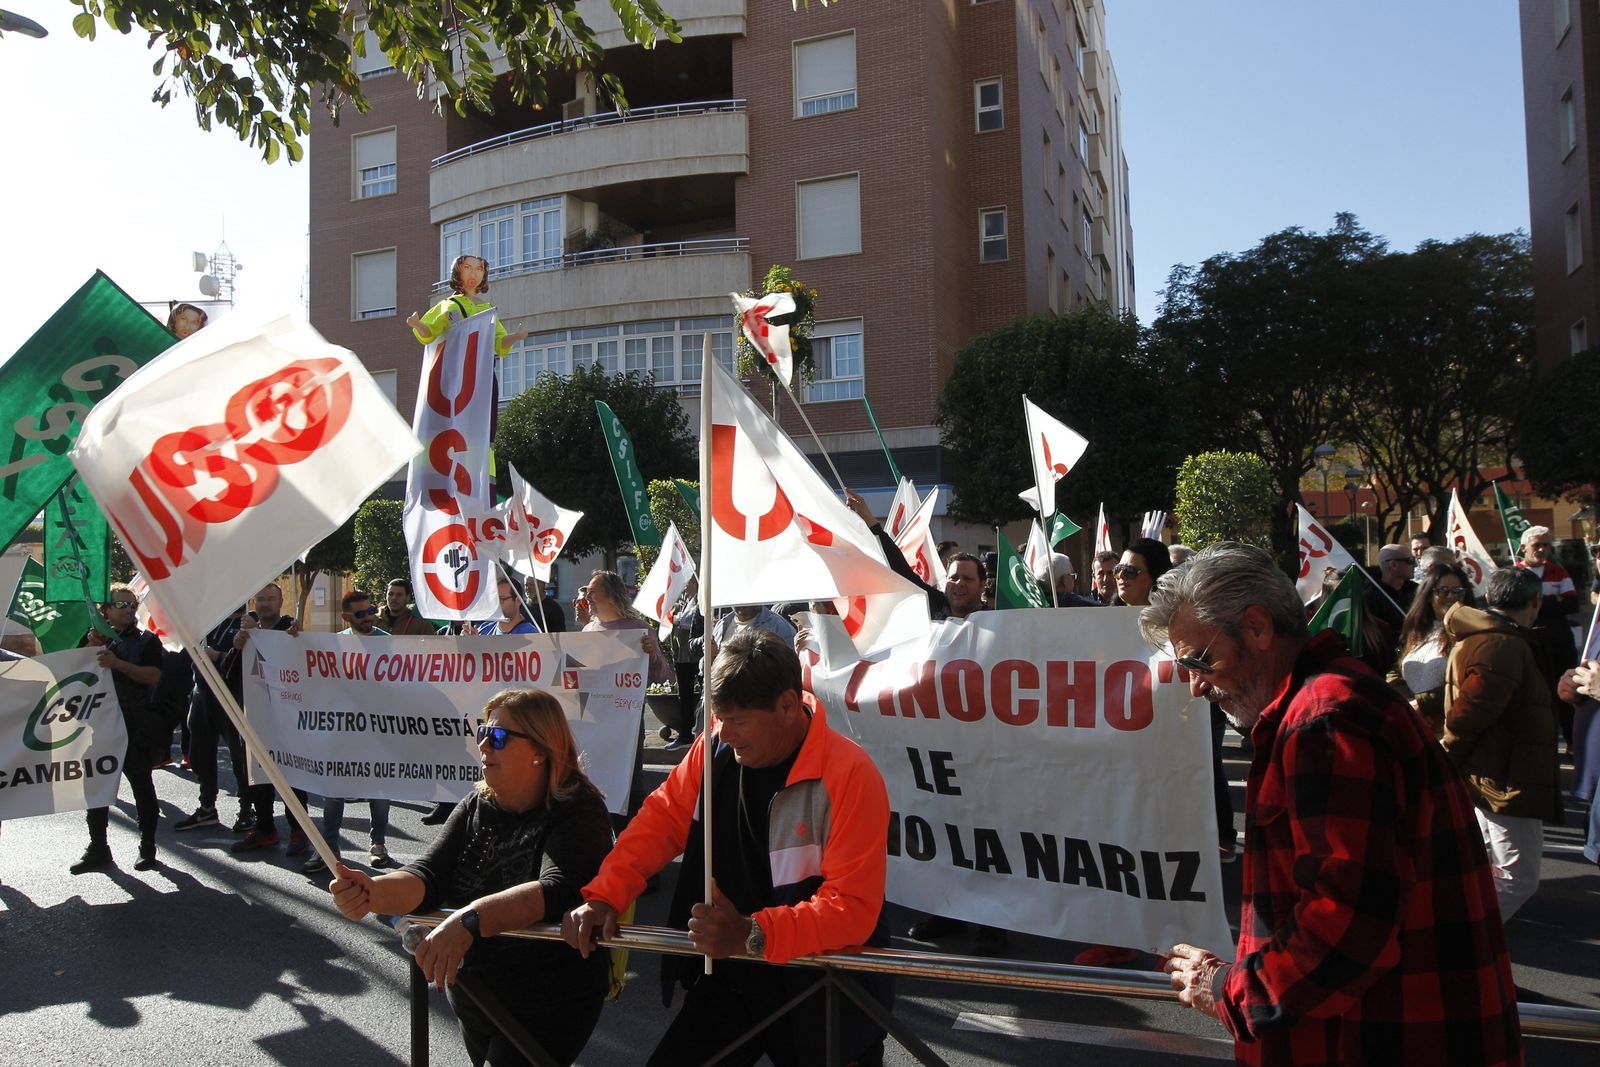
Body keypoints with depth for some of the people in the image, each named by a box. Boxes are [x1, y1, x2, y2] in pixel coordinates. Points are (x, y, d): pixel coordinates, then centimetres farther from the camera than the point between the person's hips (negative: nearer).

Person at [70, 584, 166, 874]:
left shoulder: (147, 640, 2)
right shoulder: (95, 638, 13)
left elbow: (154, 676, -12)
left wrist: (119, 664, -24)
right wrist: (91, 649, -6)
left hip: (135, 724, -4)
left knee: (141, 783, 3)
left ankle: (147, 849, 11)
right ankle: (98, 850, 14)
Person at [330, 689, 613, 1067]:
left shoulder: (577, 810, -19)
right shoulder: (477, 807, 1)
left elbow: (558, 891, -34)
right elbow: (429, 876, -10)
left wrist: (470, 920, -48)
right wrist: (374, 891, -31)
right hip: (472, 1002, 7)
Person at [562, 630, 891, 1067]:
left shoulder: (849, 774, -24)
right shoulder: (716, 746, -6)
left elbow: (853, 907, -26)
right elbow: (662, 819, 0)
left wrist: (752, 936, -37)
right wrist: (604, 896, -13)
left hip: (823, 997, -4)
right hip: (731, 980, 4)